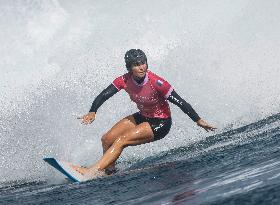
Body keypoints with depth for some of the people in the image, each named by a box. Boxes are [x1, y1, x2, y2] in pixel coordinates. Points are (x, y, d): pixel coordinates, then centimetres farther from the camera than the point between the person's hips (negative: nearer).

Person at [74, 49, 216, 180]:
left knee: (121, 140, -21)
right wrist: (92, 112, -34)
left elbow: (179, 102, -23)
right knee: (107, 139, 1)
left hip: (160, 124, -6)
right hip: (142, 117, 6)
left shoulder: (156, 83, -28)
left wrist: (198, 121, -19)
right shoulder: (125, 80, -14)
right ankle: (109, 171, 22)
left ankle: (92, 172, -20)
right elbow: (104, 95, -17)